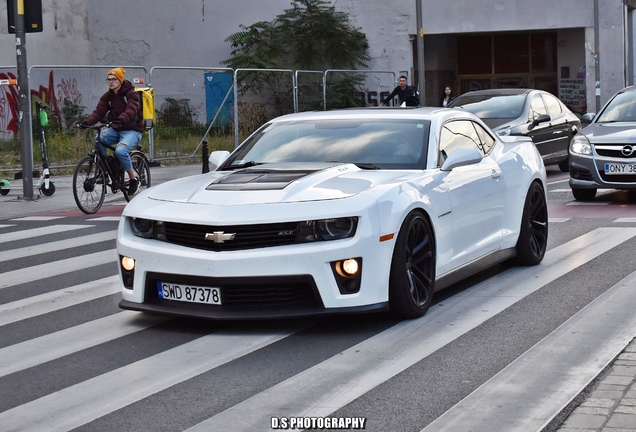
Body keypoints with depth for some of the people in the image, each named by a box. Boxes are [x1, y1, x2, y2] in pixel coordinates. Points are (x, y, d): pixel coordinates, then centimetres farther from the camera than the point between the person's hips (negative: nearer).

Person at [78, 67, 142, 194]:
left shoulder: (131, 94, -8)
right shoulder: (107, 96, 9)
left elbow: (131, 110, -27)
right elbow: (99, 112, -2)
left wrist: (120, 120, -47)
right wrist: (86, 122, -21)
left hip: (132, 130, -5)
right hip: (115, 129, 5)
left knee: (120, 150, -33)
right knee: (99, 138, -26)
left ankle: (134, 179, -13)